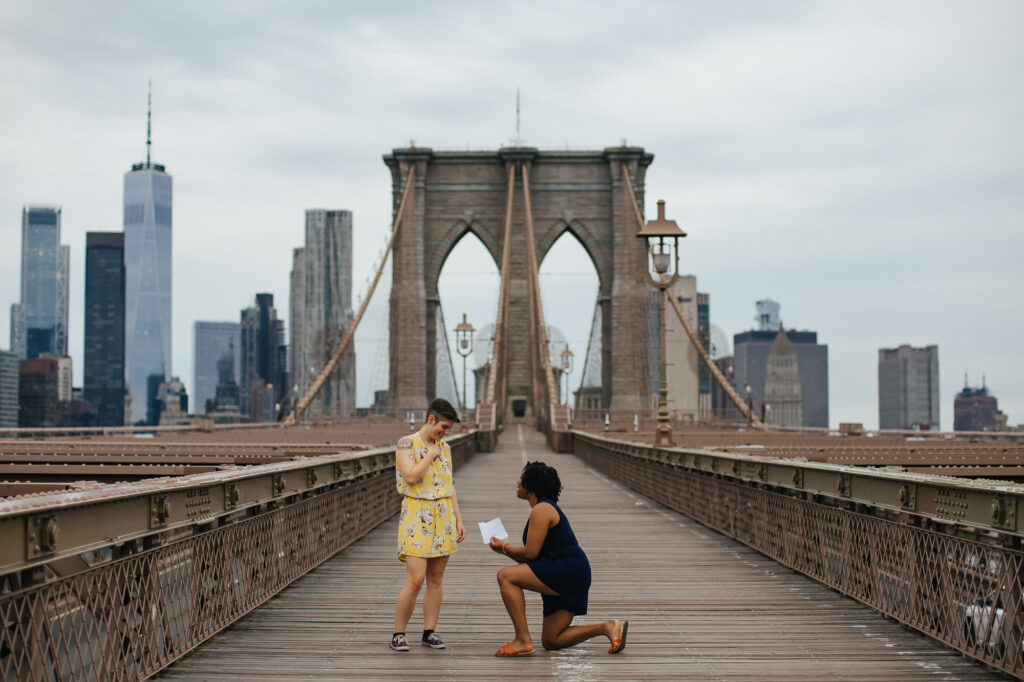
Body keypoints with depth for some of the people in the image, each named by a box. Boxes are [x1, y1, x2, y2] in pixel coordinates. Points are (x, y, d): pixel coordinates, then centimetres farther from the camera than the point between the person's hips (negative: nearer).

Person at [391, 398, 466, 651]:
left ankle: (429, 631, 14)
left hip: (443, 517, 6)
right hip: (417, 516, -6)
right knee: (415, 580, -11)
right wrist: (430, 455, -9)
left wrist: (458, 519, 13)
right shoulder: (407, 443, -5)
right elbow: (411, 477, -18)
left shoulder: (444, 447, 12)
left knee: (436, 578, 6)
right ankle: (398, 634, 1)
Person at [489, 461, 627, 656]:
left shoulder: (541, 510, -11)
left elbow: (530, 553, -16)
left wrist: (505, 548, 0)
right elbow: (533, 557, 22)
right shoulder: (547, 508, 21)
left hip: (568, 572, -11)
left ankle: (523, 640, -18)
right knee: (551, 642, 10)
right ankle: (608, 627, 6)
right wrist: (506, 549, 13)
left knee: (506, 576, -16)